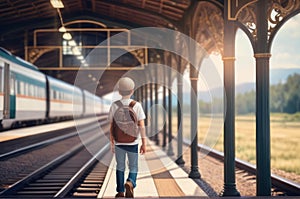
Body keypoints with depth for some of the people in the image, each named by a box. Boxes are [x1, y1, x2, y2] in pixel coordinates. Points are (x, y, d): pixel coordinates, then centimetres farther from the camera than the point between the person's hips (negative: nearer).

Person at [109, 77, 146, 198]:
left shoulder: (114, 106, -1)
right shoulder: (137, 105, -5)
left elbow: (112, 126, 2)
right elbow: (141, 126, -6)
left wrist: (112, 143, 12)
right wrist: (144, 143, 0)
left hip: (119, 142, 1)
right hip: (133, 142, -1)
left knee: (120, 167, 14)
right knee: (133, 167, 10)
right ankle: (130, 183, -18)